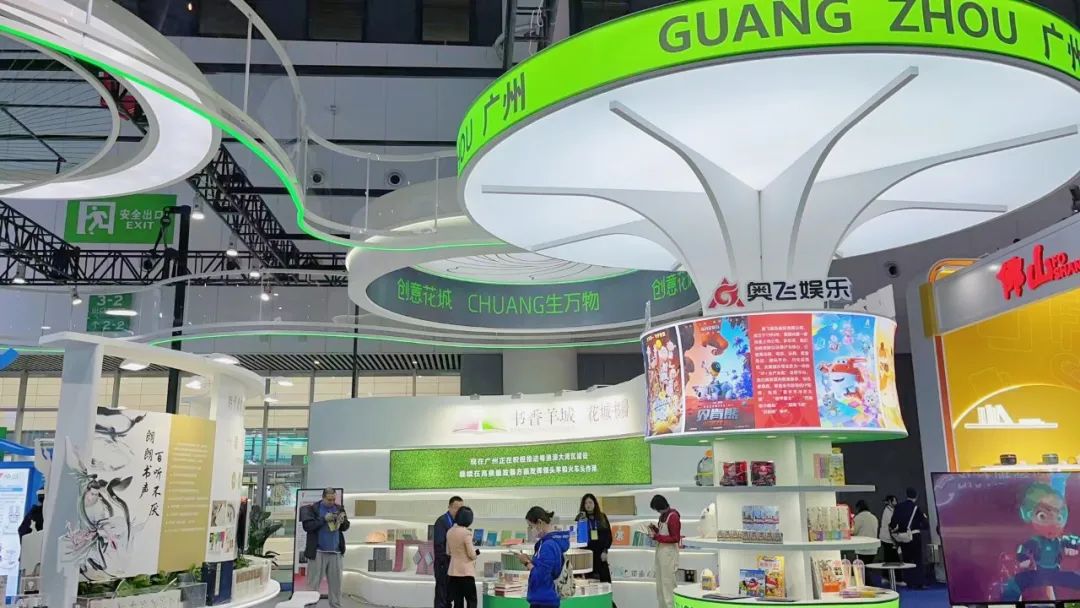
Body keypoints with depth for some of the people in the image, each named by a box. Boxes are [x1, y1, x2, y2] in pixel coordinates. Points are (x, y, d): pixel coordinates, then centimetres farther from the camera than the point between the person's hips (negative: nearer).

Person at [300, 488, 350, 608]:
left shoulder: (339, 508, 9)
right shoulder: (312, 508, -4)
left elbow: (345, 527, 12)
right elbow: (307, 526, -13)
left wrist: (342, 521, -10)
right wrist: (324, 519, -19)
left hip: (335, 552, 4)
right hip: (317, 552, -4)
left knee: (336, 583, 7)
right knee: (313, 583, 0)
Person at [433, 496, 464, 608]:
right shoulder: (442, 521, -13)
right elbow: (439, 545, -17)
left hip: (453, 564, 8)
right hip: (443, 565, -8)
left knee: (449, 597, 12)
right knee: (441, 598, -3)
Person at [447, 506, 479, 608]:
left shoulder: (450, 532, 4)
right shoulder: (466, 533, -17)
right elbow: (472, 554, -14)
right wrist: (476, 551, 5)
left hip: (454, 571, 7)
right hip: (466, 571, -7)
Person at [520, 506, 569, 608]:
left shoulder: (548, 545, -21)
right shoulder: (554, 541, 9)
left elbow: (539, 576, -22)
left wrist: (527, 563, -8)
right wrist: (531, 561, 2)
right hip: (546, 599, 10)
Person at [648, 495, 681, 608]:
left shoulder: (673, 517, -17)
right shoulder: (663, 515, 9)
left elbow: (675, 538, -19)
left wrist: (656, 537, -21)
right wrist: (654, 528, 0)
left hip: (669, 553, -9)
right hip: (660, 551, 9)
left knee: (668, 582, -3)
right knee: (660, 582, 14)